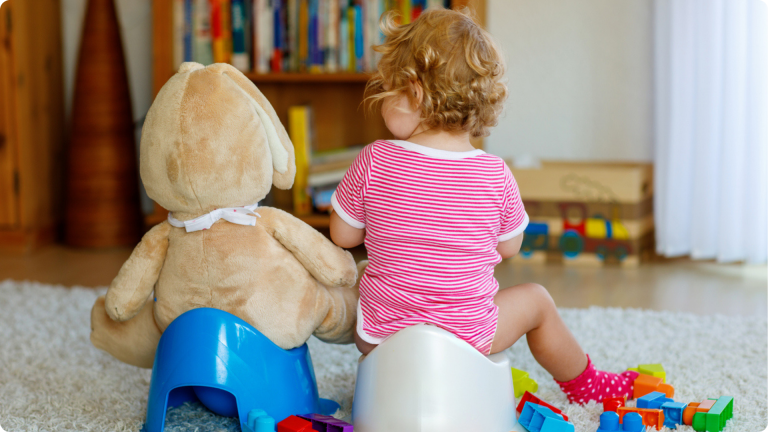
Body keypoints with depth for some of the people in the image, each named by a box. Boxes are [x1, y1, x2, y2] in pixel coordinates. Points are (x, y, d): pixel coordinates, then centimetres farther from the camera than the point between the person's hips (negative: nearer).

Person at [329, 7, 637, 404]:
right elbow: (510, 247, 1)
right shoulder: (496, 175, -13)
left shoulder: (374, 161, -15)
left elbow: (342, 235, -2)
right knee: (536, 299, 25)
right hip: (465, 336, -1)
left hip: (379, 336, 1)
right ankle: (585, 384, 45)